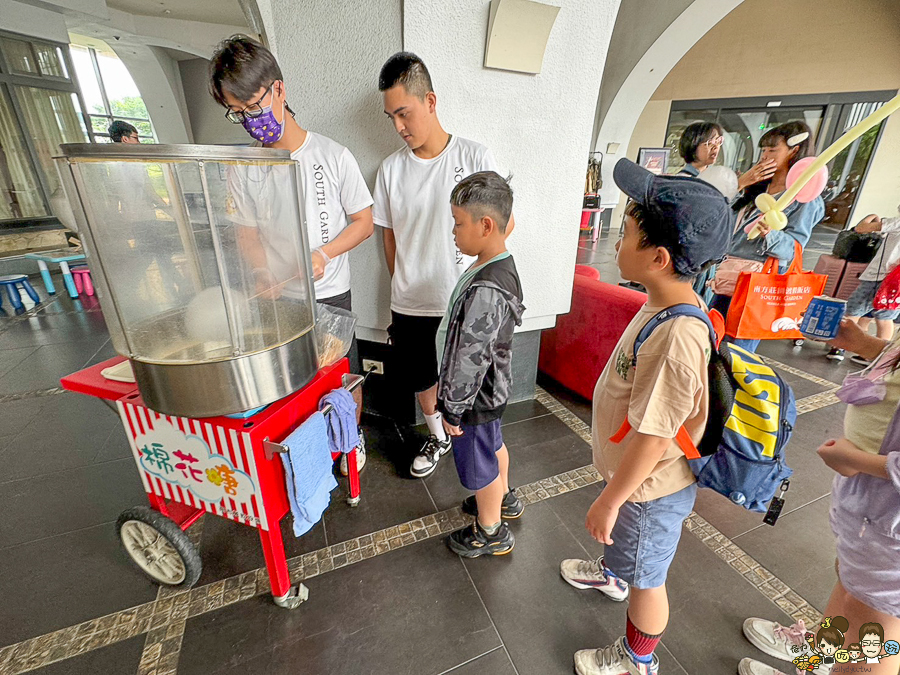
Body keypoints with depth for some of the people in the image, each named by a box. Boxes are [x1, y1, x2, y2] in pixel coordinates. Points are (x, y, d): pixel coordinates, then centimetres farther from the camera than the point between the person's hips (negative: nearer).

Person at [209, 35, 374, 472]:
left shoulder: (332, 156, -7)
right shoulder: (244, 167, 2)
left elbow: (364, 222, -4)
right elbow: (248, 232, 8)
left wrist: (323, 254, -19)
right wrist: (266, 276, -11)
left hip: (330, 293, -2)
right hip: (275, 298, 3)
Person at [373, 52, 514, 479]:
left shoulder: (475, 157, -7)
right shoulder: (391, 169, 2)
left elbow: (505, 223, -3)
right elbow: (389, 236, 9)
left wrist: (473, 264, -13)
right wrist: (404, 286, 9)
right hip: (410, 304, 3)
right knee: (420, 378, 18)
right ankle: (438, 437, 46)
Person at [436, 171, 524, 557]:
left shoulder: (485, 289, -34)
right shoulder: (500, 265, -2)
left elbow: (470, 358, -29)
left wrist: (452, 409, -16)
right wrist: (448, 384, 17)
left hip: (476, 397, -9)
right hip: (492, 388, 9)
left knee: (478, 466, 13)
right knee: (493, 444, 30)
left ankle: (491, 534, 39)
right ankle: (504, 498, 56)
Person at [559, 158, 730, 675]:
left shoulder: (675, 337, -38)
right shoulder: (670, 303, -8)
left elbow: (653, 439, -30)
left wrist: (609, 501, -17)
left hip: (651, 487, -8)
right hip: (632, 471, 8)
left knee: (647, 577, 20)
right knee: (623, 537, 36)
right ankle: (613, 573, 68)